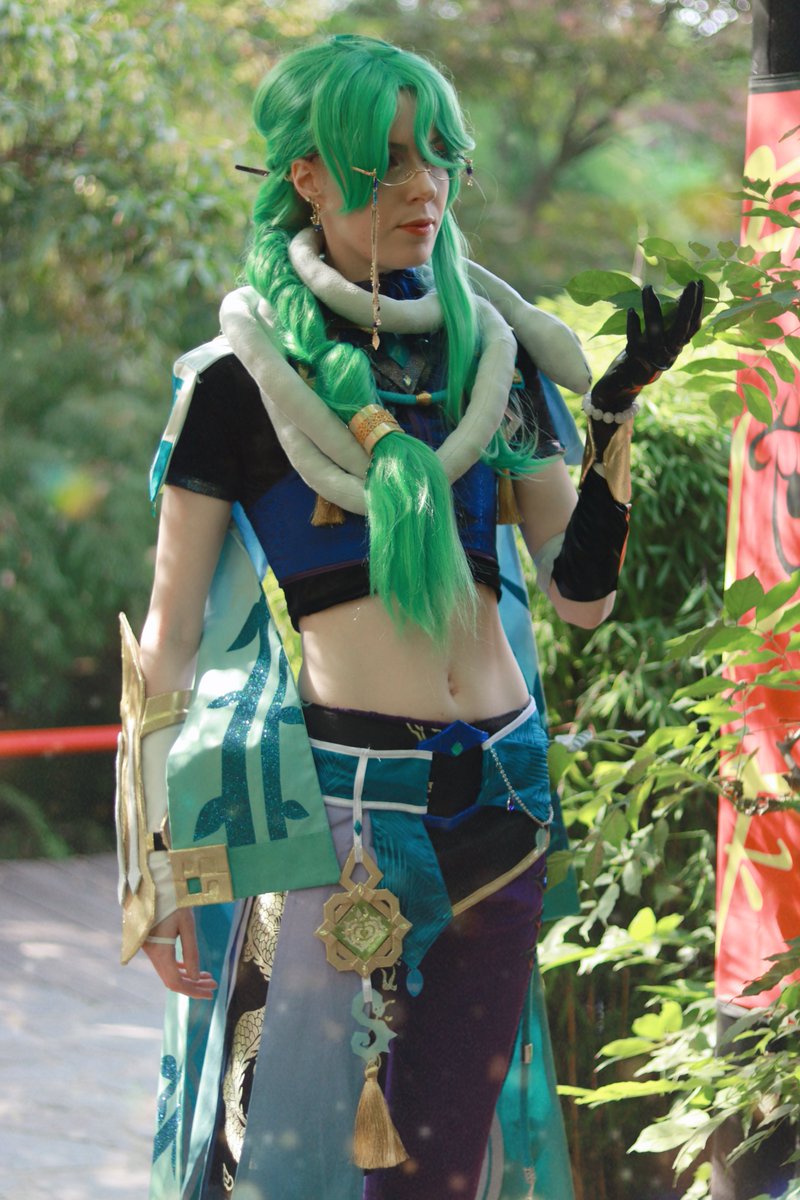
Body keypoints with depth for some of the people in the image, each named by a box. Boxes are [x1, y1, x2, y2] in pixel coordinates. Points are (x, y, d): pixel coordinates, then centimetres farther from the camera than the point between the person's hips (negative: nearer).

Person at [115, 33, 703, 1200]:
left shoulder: (492, 358, 10)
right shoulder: (242, 379, -3)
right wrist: (154, 866, -4)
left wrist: (615, 418, -3)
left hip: (498, 795, 5)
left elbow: (583, 592, 9)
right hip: (336, 799, -4)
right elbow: (170, 637, -1)